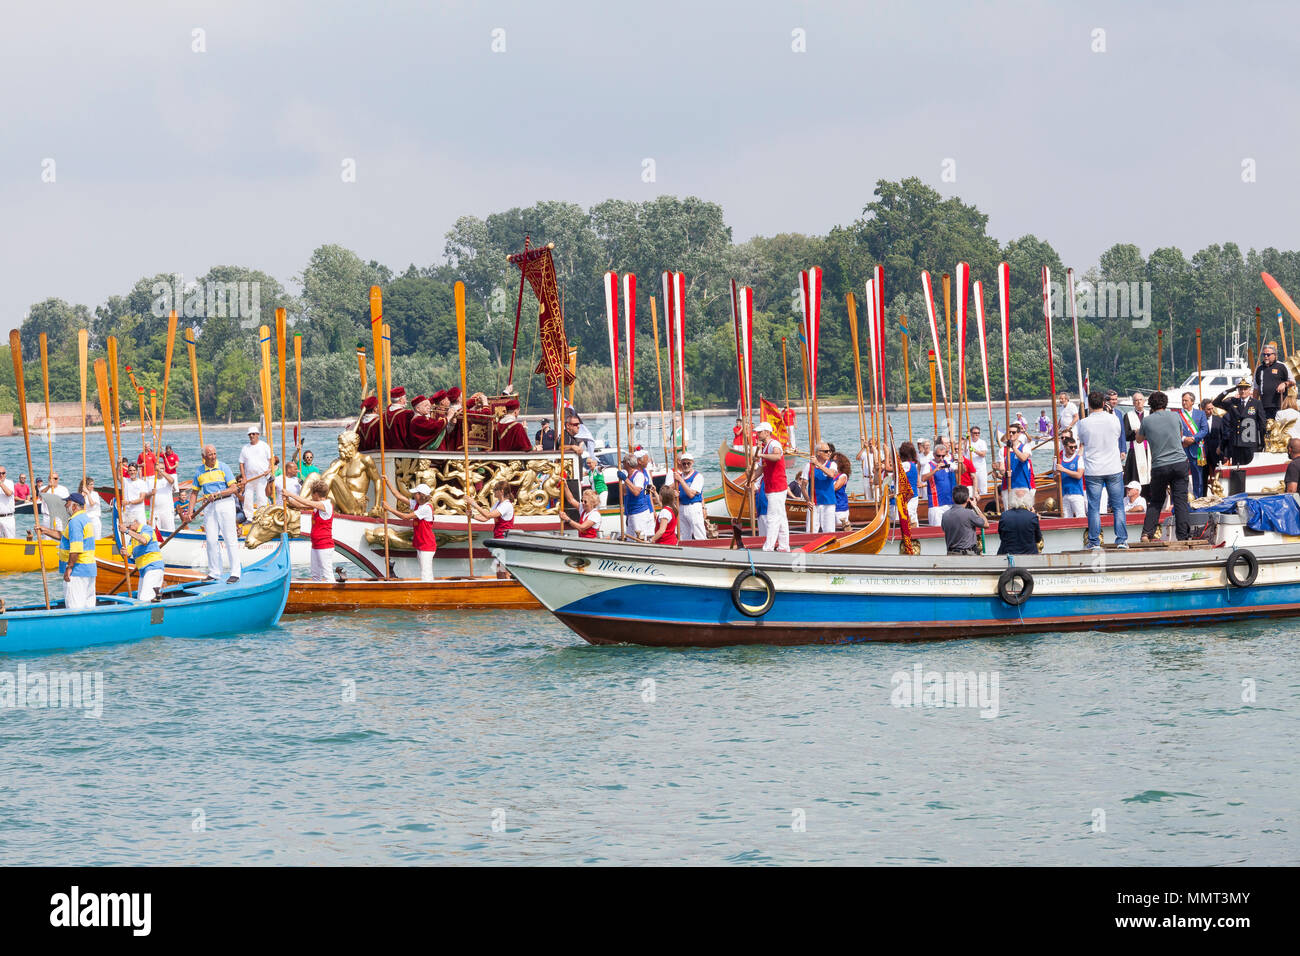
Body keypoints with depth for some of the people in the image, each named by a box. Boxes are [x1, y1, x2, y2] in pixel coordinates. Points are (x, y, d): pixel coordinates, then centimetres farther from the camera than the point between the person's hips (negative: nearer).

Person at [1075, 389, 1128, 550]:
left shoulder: (1083, 424, -8)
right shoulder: (1113, 420, -4)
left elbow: (1079, 443, 6)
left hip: (1093, 471, -1)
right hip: (1114, 470, 1)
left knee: (1094, 508, 3)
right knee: (1118, 506, 7)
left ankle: (1094, 542, 2)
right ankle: (1121, 540, 6)